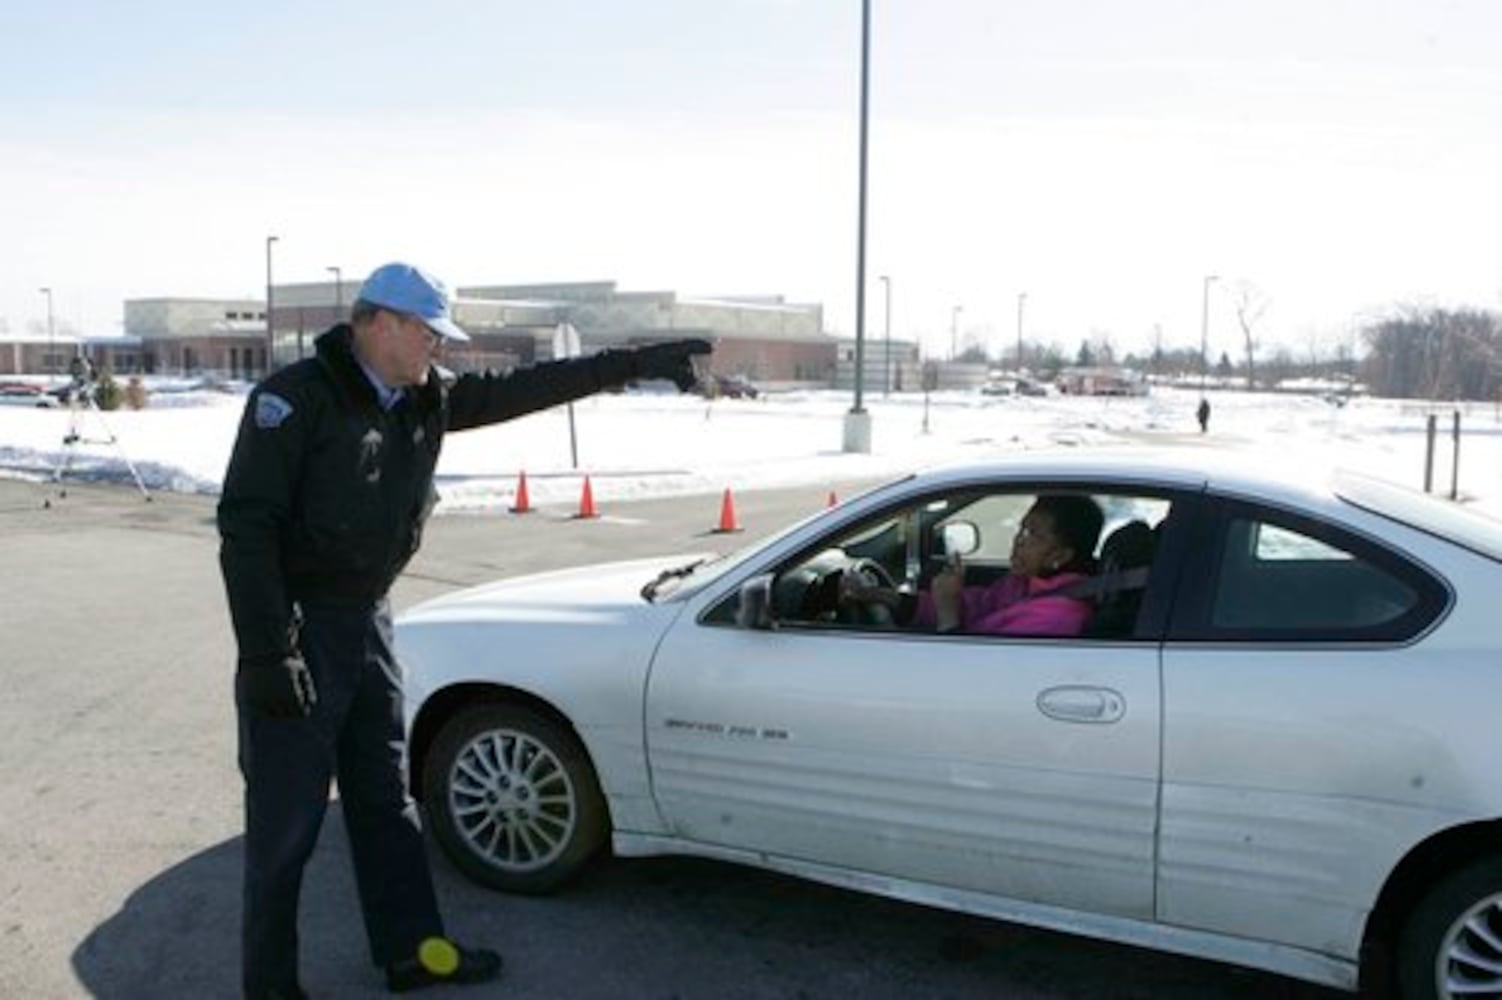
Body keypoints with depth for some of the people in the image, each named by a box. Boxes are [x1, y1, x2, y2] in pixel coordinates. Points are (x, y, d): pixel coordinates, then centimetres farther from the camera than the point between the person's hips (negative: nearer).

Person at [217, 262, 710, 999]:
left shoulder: (427, 399, 5)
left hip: (369, 619, 8)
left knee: (387, 803, 17)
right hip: (299, 628, -8)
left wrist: (637, 363, 8)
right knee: (285, 821, 1)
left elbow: (523, 389, 10)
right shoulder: (296, 398, -16)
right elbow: (246, 524, -20)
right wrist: (267, 651, -24)